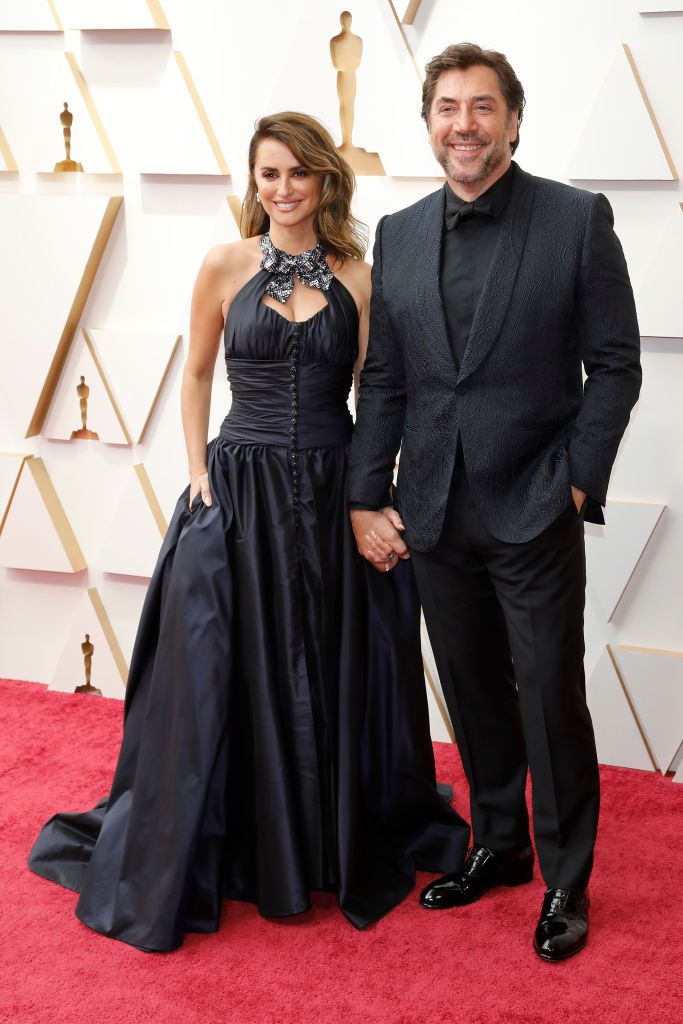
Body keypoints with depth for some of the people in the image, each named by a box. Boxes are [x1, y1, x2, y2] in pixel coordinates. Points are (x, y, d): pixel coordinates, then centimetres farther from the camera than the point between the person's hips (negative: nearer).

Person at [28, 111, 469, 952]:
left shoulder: (357, 276, 3)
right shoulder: (225, 266, 1)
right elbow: (196, 377, 8)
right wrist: (199, 473, -3)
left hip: (334, 494, 1)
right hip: (241, 491, -1)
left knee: (339, 675, 10)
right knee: (226, 675, 4)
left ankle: (347, 846, 31)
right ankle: (240, 853, 22)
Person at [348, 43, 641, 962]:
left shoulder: (577, 220, -5)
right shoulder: (399, 235, 8)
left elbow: (614, 365, -4)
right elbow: (383, 380, 9)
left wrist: (578, 483, -10)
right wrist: (364, 499, 3)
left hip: (533, 510, -4)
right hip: (436, 513, 4)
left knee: (551, 702, 3)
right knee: (473, 696, 16)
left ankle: (566, 883, 21)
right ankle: (498, 845, 35)